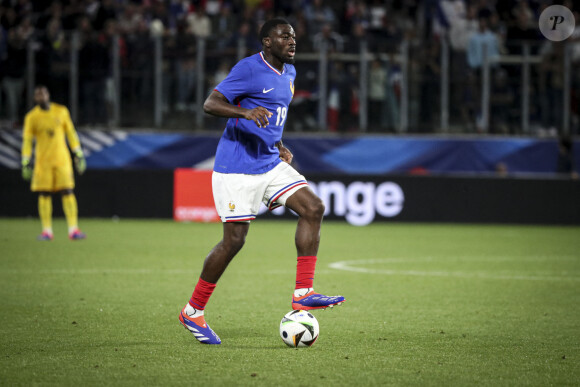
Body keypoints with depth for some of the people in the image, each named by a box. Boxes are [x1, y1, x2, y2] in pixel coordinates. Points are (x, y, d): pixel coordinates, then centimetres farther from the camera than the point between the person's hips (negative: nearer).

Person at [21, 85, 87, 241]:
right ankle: (47, 231, 3)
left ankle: (73, 230, -9)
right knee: (44, 195, -2)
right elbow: (27, 140, 1)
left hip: (62, 159, 1)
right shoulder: (32, 117, 0)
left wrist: (79, 155, 6)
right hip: (43, 162, 0)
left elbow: (71, 133, 9)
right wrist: (25, 163, -5)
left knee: (68, 193, -7)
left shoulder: (61, 111, 5)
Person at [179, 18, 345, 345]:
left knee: (313, 208, -10)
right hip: (236, 167, -8)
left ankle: (303, 293, -10)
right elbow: (210, 104, -19)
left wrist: (279, 146, 15)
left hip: (270, 164, 8)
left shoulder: (288, 73, 13)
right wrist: (245, 112, -35)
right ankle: (193, 312, 8)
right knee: (235, 239, -7)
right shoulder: (249, 69, -12)